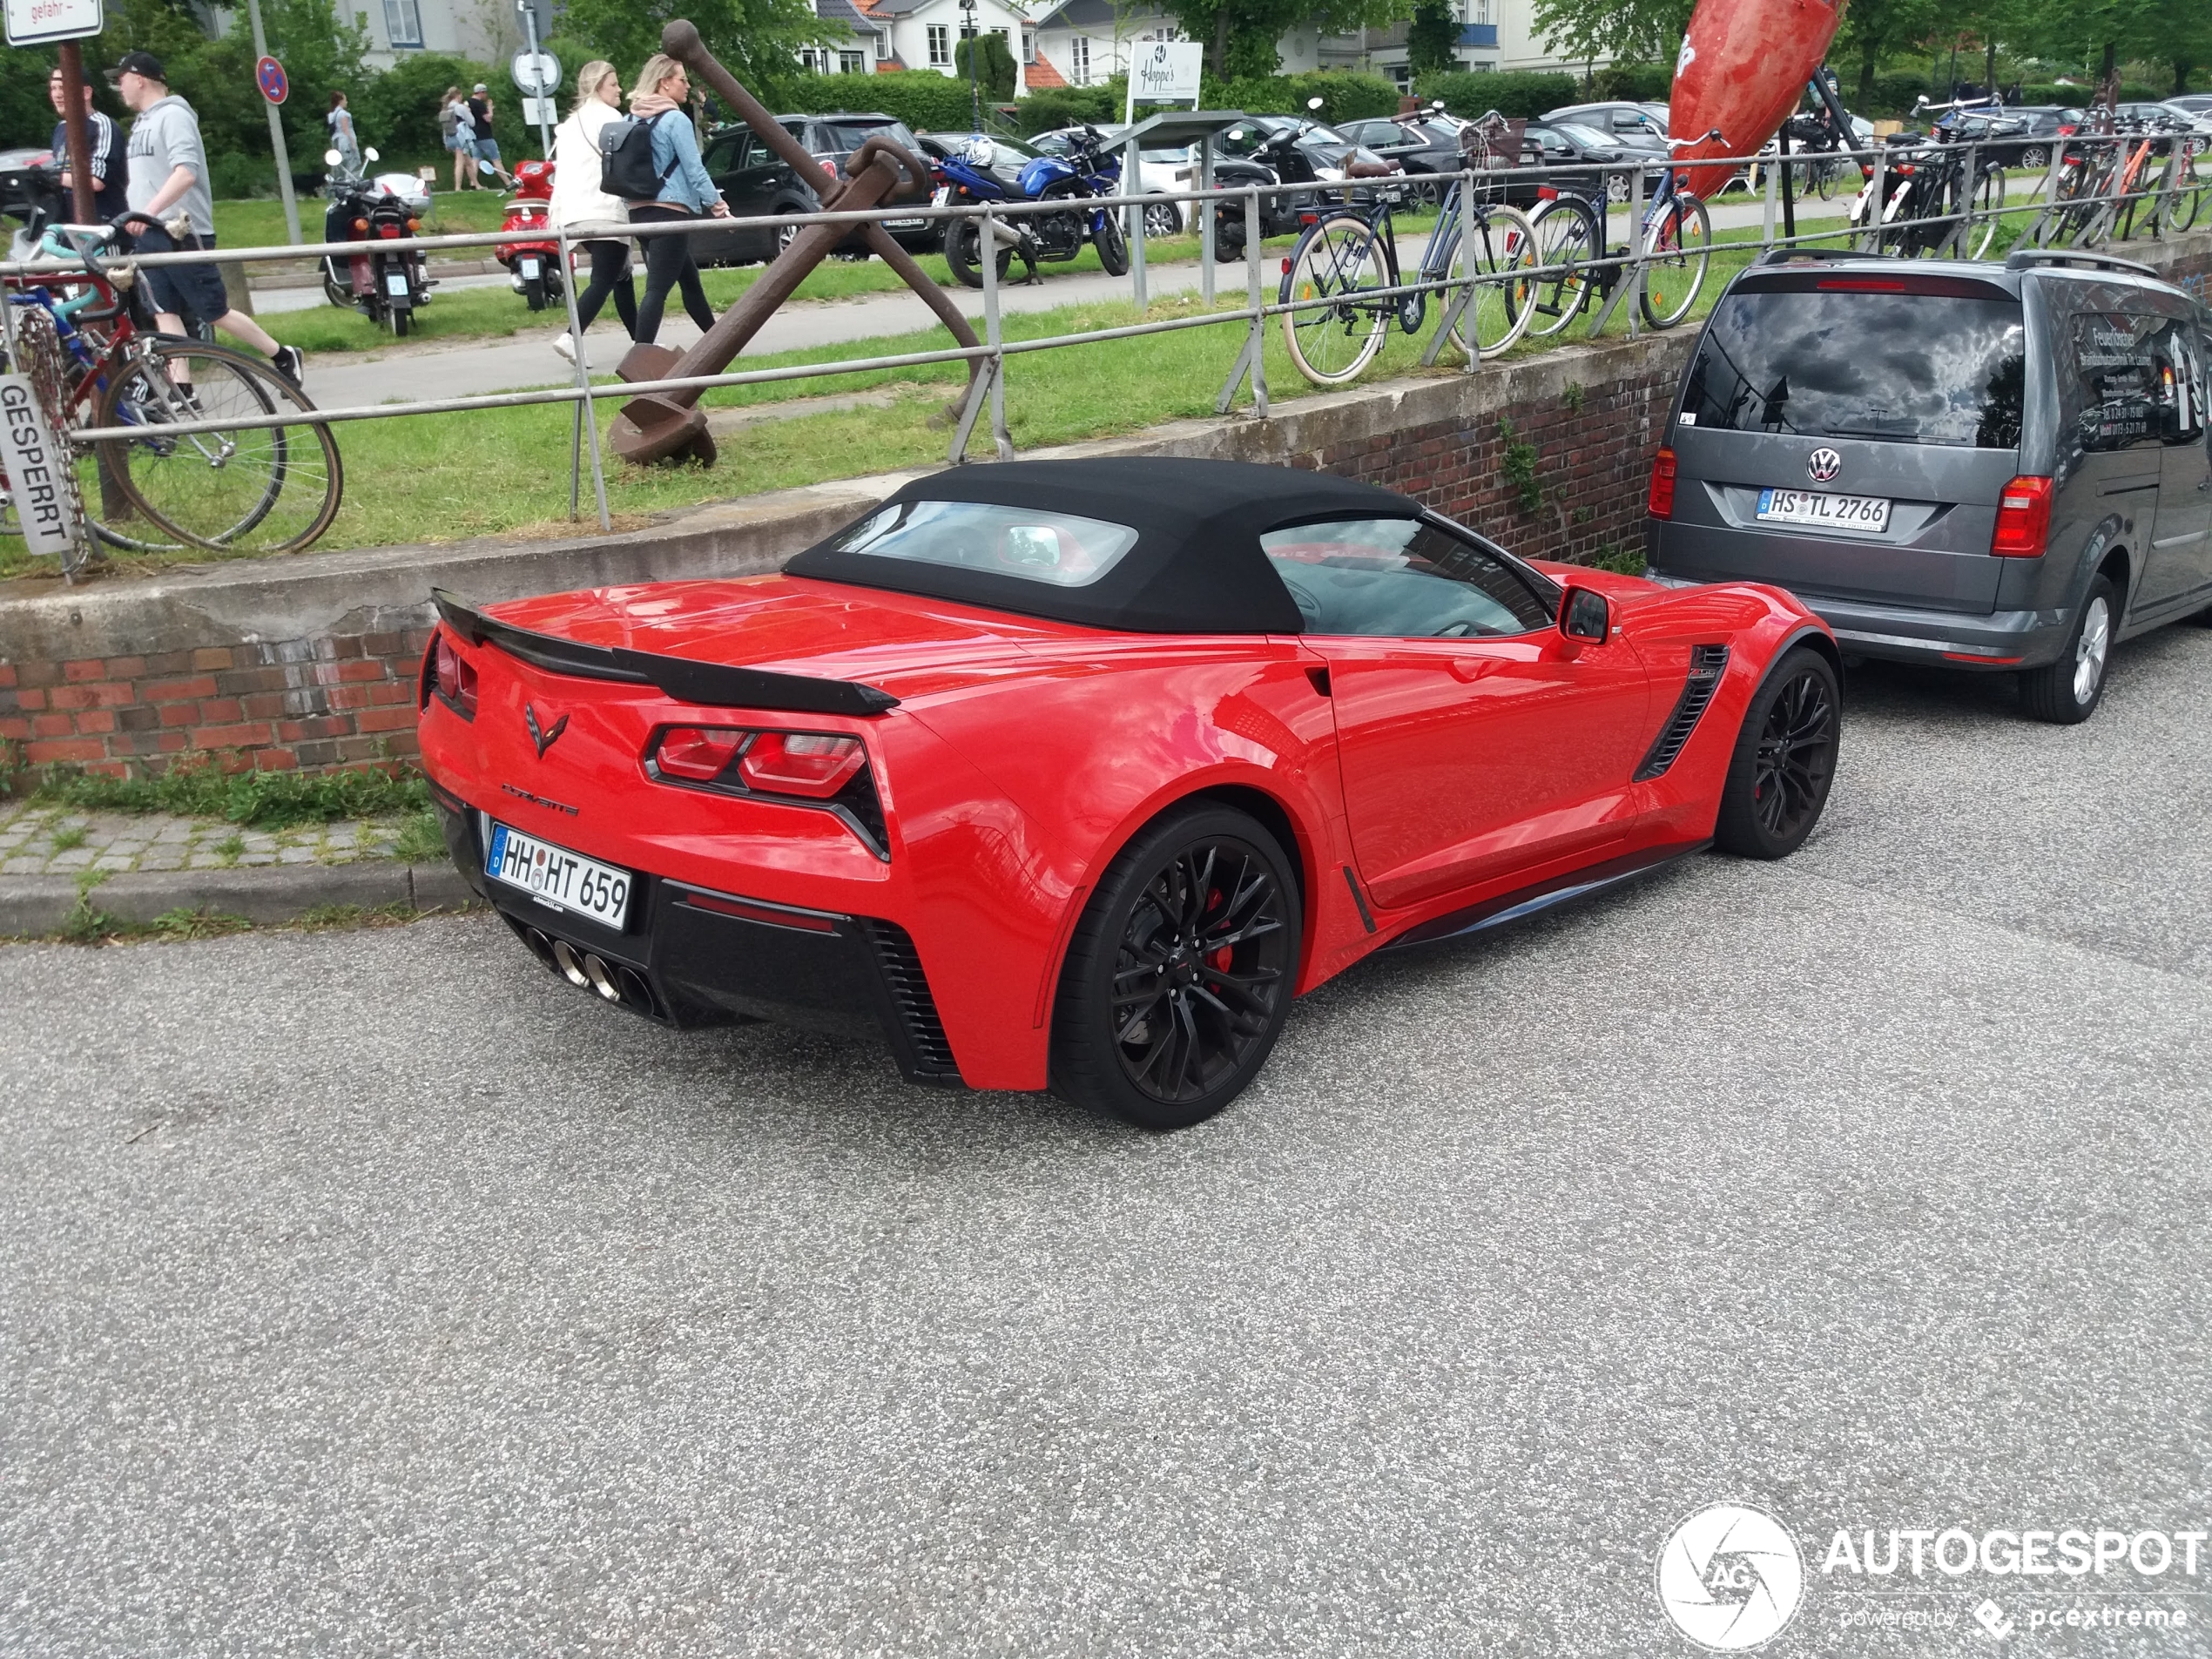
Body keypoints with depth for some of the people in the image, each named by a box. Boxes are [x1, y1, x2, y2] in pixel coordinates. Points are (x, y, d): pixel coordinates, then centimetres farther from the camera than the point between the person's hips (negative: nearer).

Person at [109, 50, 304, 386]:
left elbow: (186, 172, -25)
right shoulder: (143, 121, 18)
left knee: (216, 313, -5)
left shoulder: (173, 115, -10)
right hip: (151, 234, 9)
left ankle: (284, 357, 10)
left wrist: (150, 209, -34)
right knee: (165, 314, 0)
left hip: (182, 233, -9)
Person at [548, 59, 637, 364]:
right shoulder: (606, 117, -4)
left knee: (622, 278, 14)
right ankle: (571, 338, -25)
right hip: (604, 212, -9)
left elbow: (562, 169, 21)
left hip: (577, 213, 9)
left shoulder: (572, 122, 23)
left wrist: (559, 214, 20)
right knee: (604, 280, -12)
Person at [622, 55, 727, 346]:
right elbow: (695, 170, -12)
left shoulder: (634, 120, 12)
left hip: (640, 212, 9)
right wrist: (718, 205, -4)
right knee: (657, 289, -12)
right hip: (669, 212, -9)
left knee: (689, 279, 21)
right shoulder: (675, 119, -10)